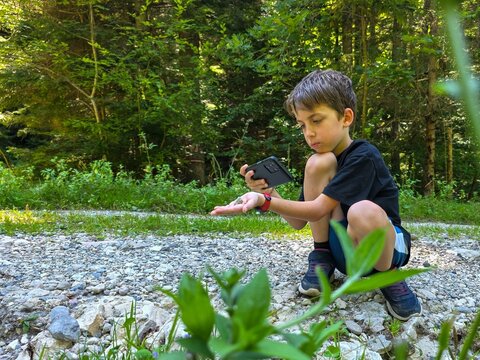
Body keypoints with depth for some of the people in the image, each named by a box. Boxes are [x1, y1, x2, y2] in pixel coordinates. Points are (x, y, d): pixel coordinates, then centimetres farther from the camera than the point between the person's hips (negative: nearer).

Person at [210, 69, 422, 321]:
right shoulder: (325, 159, 2)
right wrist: (268, 192, -17)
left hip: (384, 246, -5)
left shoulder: (363, 157, -20)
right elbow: (298, 222, -1)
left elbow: (317, 210, -28)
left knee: (364, 211, -43)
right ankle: (322, 259, -5)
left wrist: (263, 201, -38)